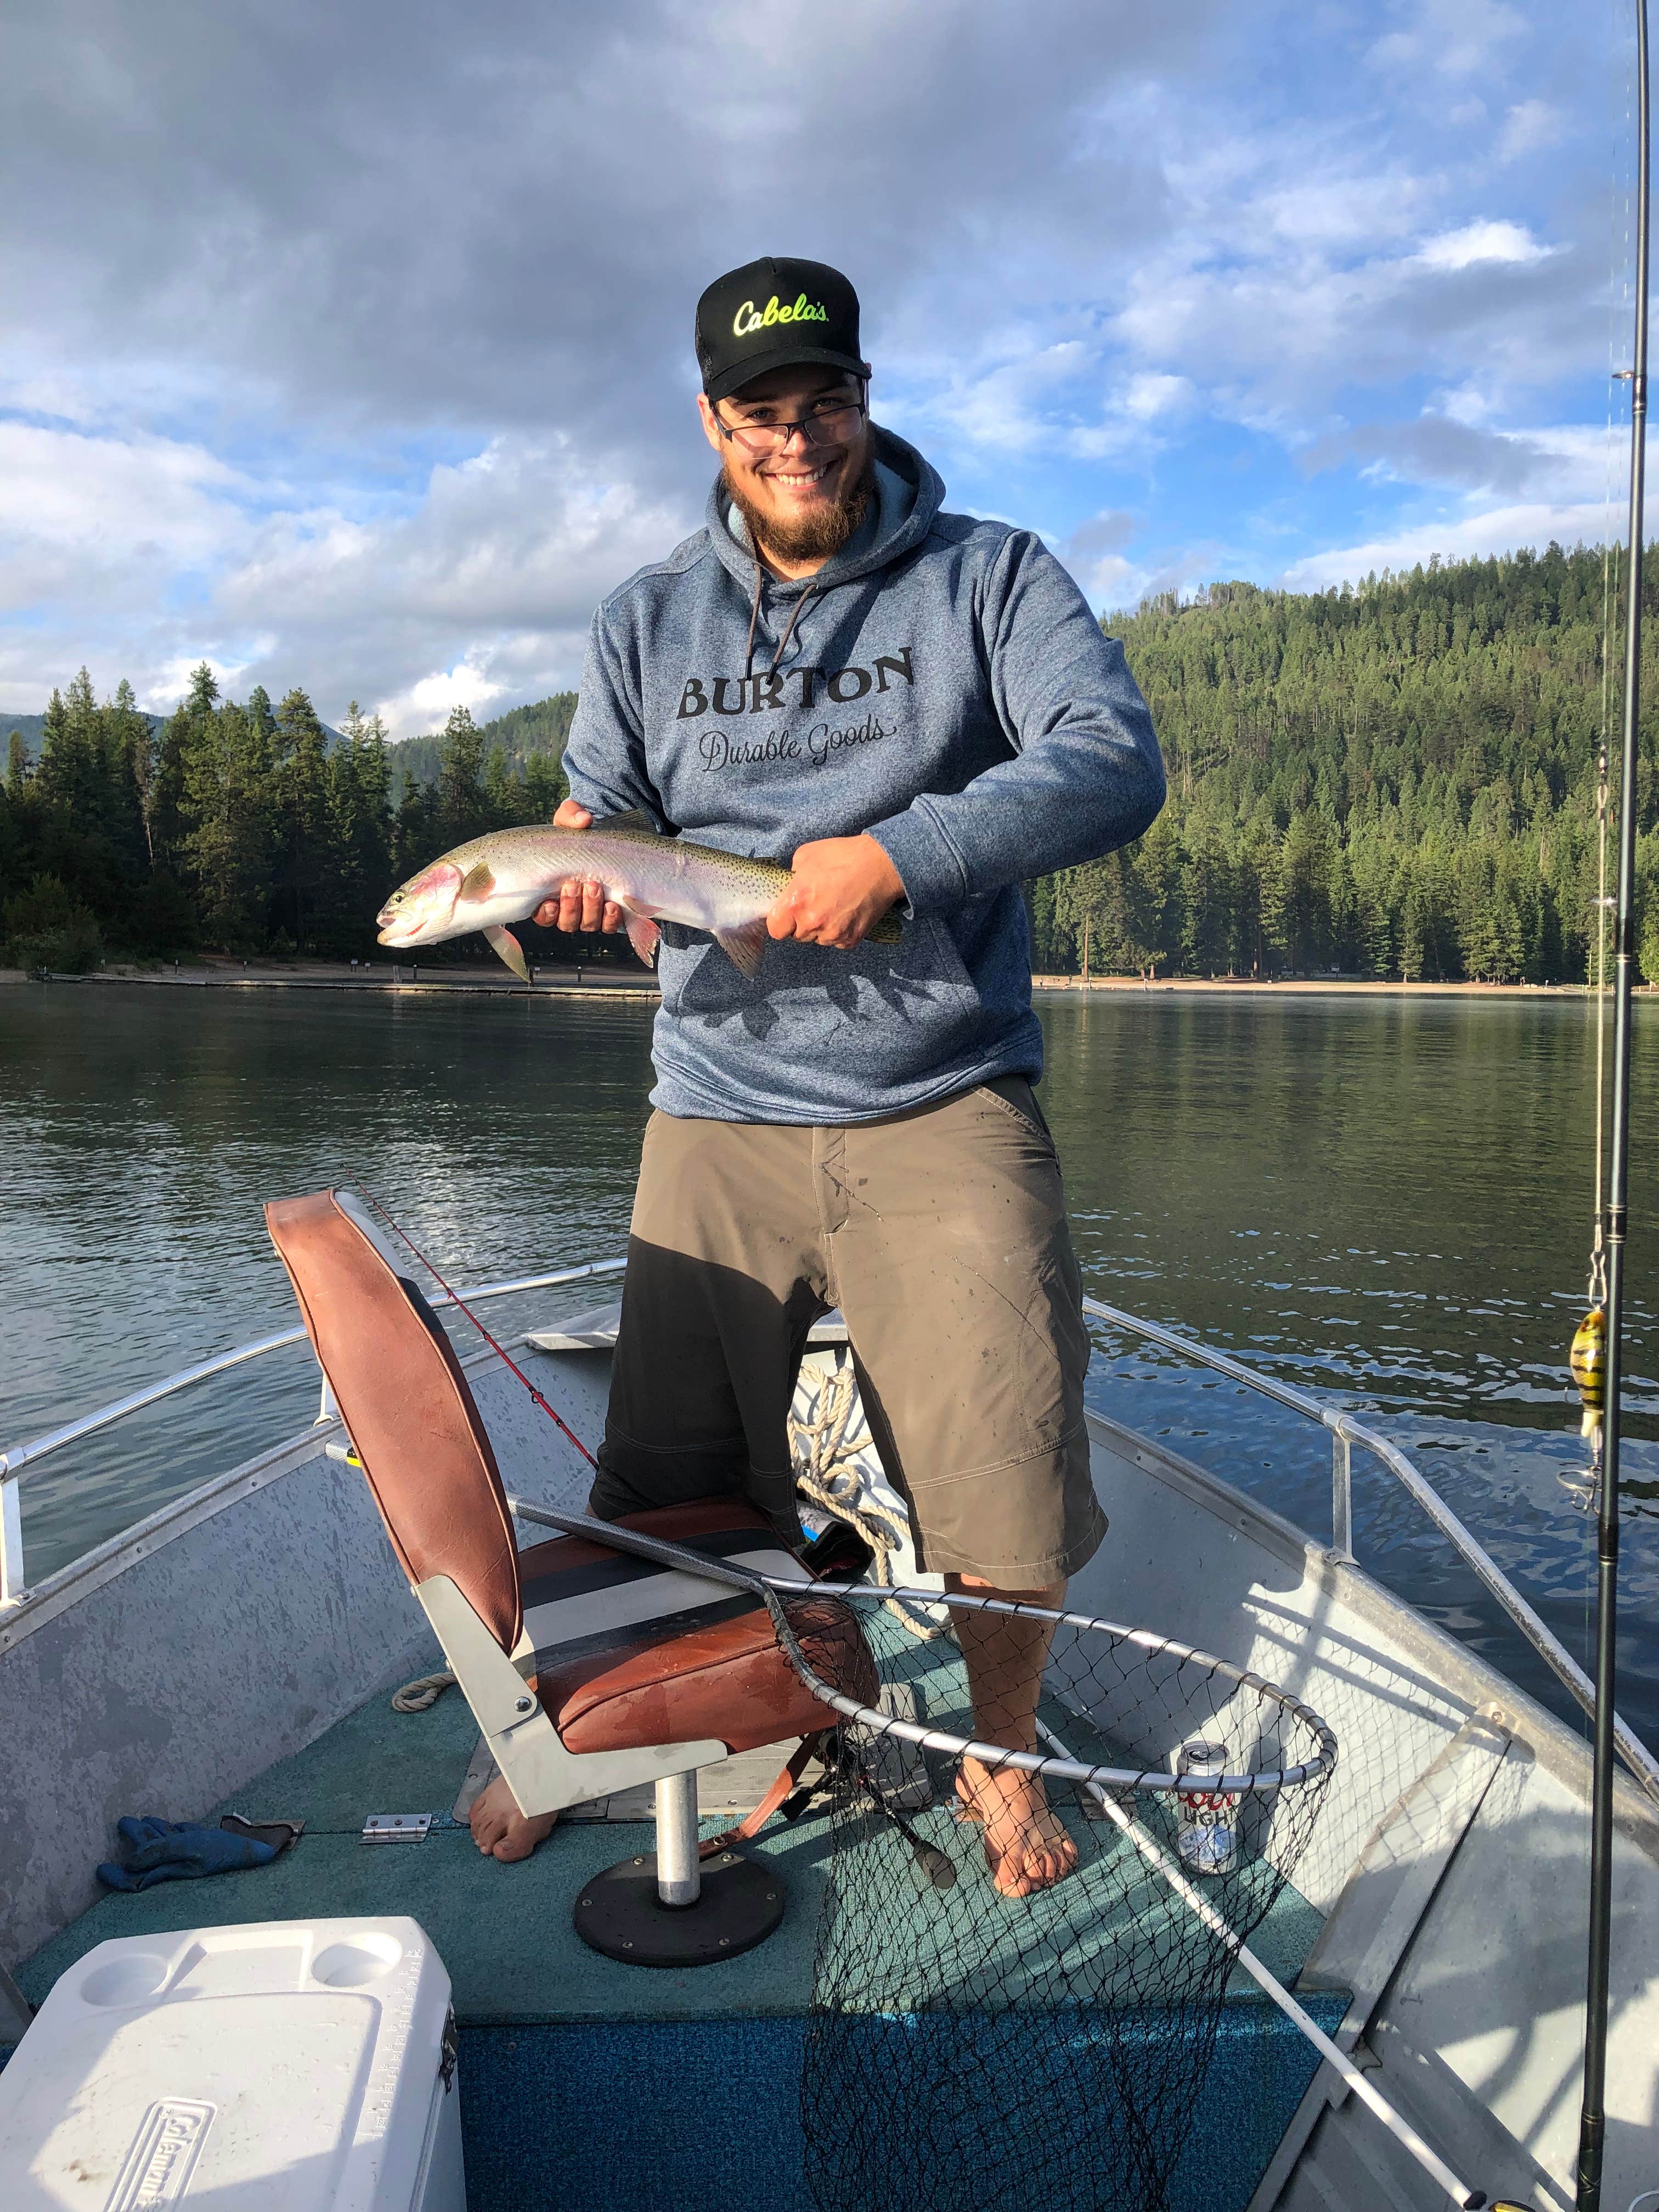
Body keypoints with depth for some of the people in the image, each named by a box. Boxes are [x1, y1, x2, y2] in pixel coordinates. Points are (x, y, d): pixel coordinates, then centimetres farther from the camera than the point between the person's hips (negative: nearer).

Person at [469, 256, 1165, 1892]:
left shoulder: (990, 576, 5)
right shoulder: (646, 620, 13)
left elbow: (1114, 762, -9)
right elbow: (593, 815, 11)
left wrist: (901, 853, -22)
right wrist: (578, 863, -14)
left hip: (946, 1107, -1)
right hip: (716, 1113, 2)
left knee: (1007, 1467, -6)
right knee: (662, 1487, 7)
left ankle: (1001, 1759, 23)